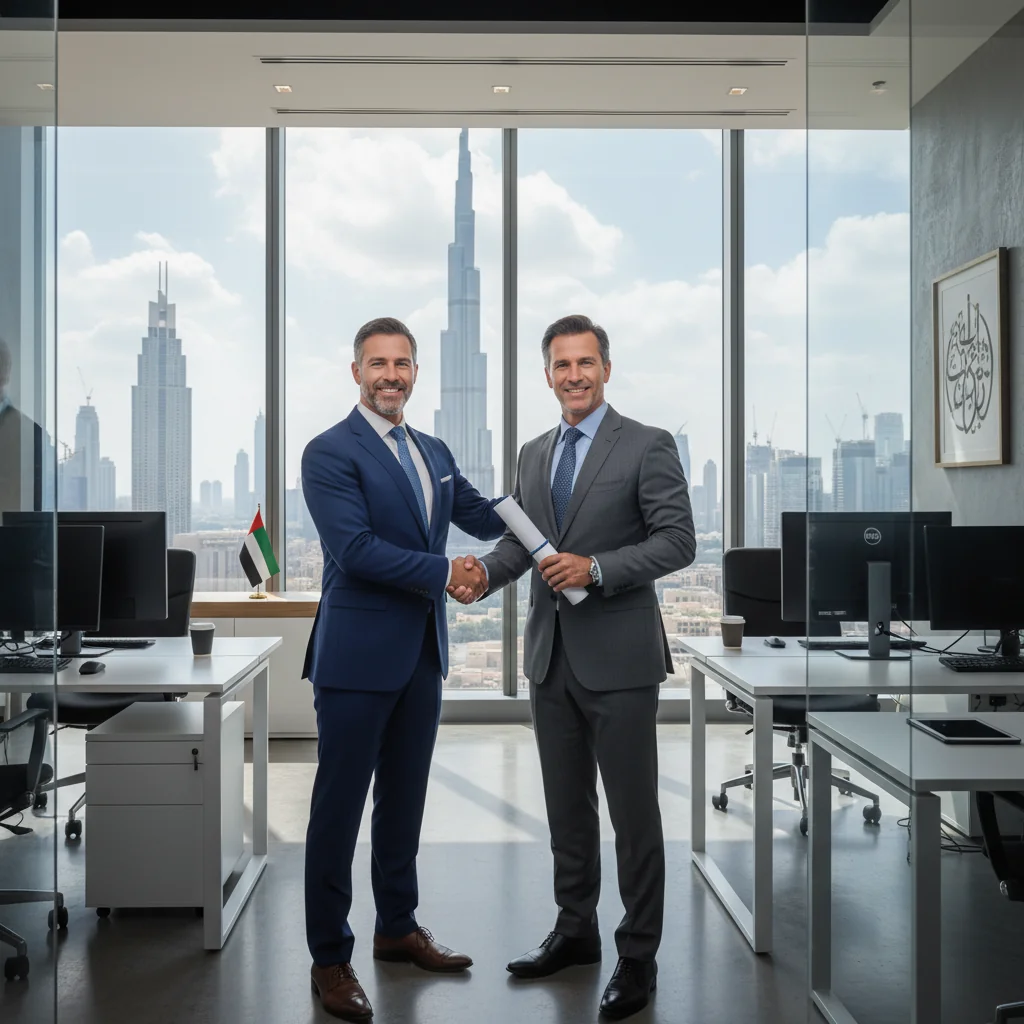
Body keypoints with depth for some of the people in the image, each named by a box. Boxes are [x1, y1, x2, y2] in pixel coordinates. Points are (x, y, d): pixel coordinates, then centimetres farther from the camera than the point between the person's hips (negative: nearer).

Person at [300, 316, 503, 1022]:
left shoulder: (434, 453, 13)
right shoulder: (331, 453, -10)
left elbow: (484, 516, 20)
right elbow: (356, 547, -19)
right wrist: (444, 572, -17)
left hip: (423, 652, 7)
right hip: (359, 652, -7)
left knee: (404, 798, 17)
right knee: (340, 805, 3)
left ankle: (398, 928, 33)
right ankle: (330, 958, 15)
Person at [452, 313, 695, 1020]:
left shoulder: (648, 446, -6)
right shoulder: (534, 455, 13)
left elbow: (677, 540, -12)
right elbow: (520, 539, 13)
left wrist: (597, 568, -22)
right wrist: (485, 572, -7)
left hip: (619, 658, -6)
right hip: (552, 657, 6)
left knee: (634, 813, 4)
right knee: (567, 805, 17)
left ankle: (638, 957, 18)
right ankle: (576, 930, 33)